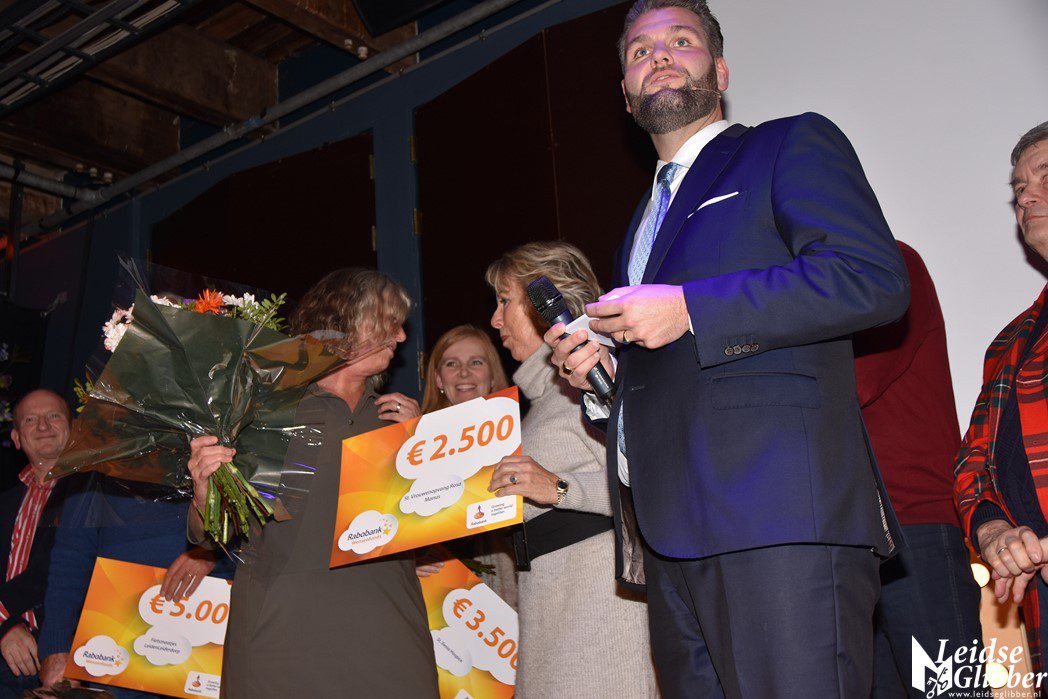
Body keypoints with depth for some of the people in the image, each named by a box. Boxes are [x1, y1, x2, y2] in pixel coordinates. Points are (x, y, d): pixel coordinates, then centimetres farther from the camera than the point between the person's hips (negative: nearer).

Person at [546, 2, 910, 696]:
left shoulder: (794, 145, 7)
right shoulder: (648, 214, 30)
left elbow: (874, 279, -11)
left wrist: (689, 310, -13)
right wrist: (599, 369, 12)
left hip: (778, 517, -7)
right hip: (673, 533, 7)